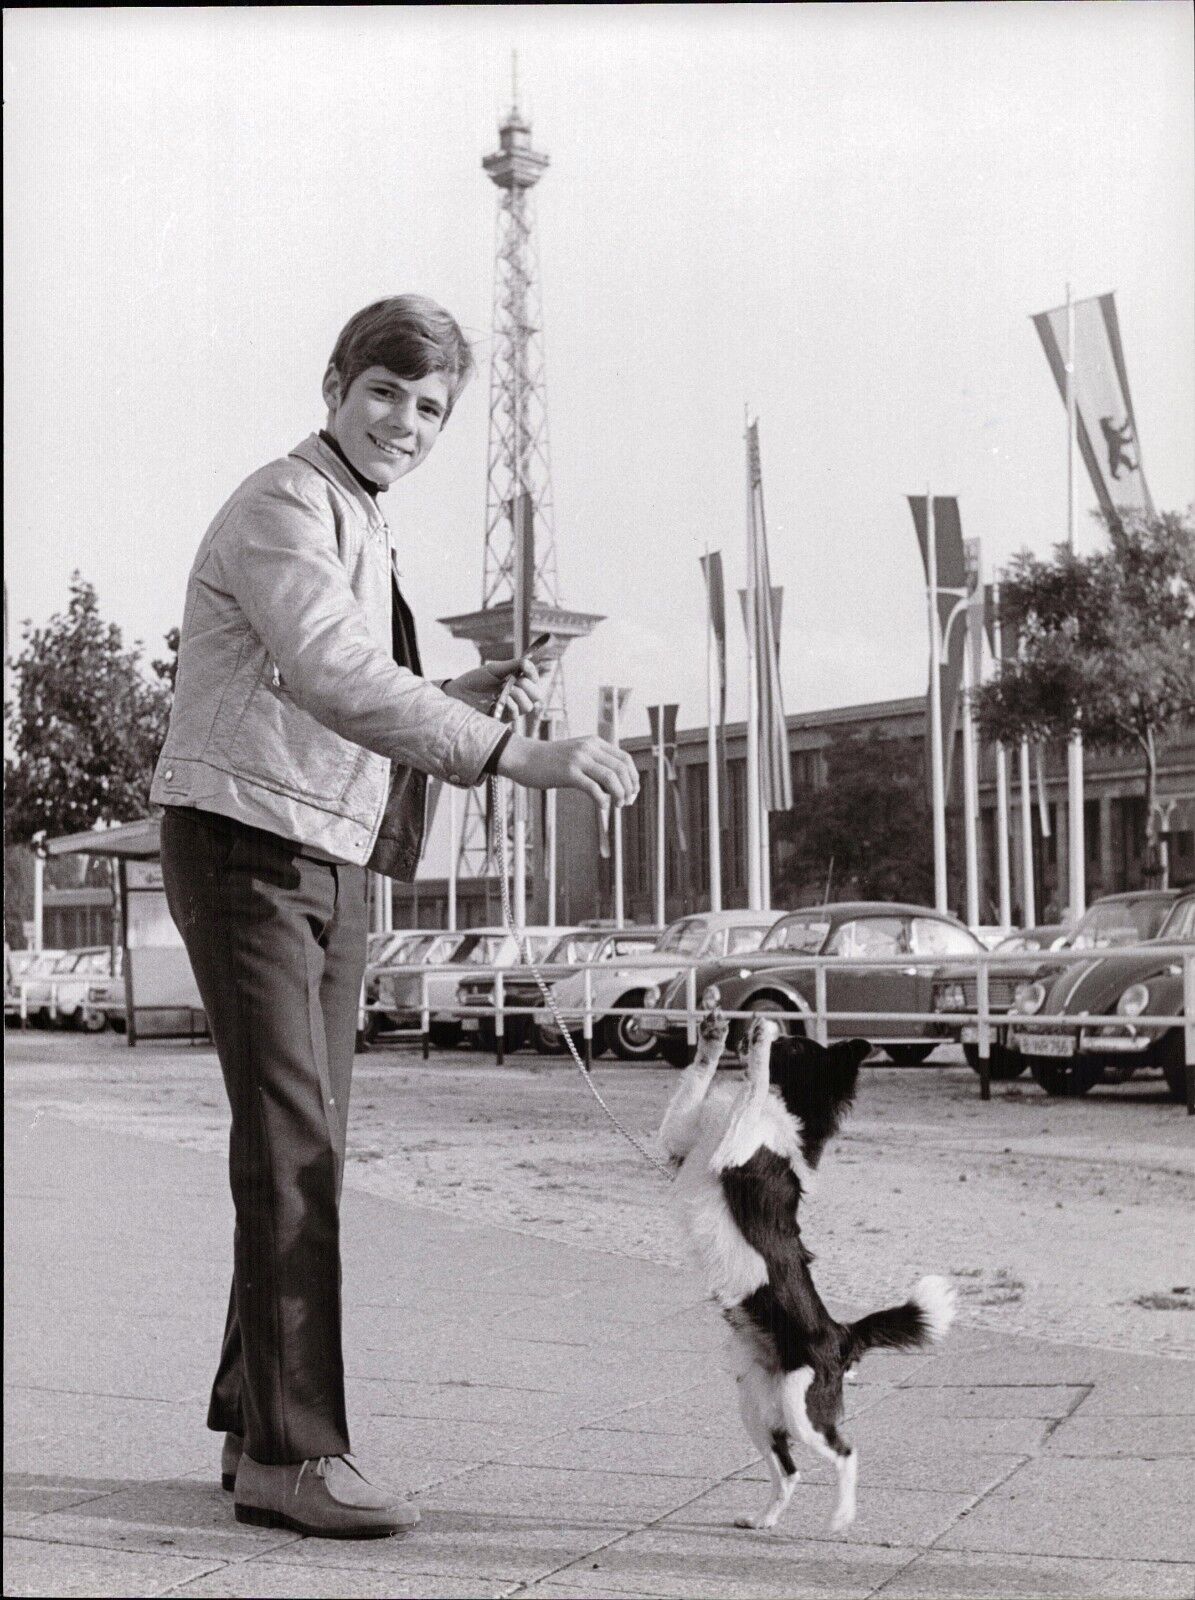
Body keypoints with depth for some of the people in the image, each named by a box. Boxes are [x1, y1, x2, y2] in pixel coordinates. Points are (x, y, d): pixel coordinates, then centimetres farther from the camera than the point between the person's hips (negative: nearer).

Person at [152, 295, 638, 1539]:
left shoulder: (362, 532, 18)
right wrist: (517, 757, -40)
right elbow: (340, 682, -31)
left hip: (331, 859, 9)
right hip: (243, 844, -9)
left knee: (307, 1143, 8)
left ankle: (254, 1426, 16)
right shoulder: (283, 509, -13)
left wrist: (469, 691, 3)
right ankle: (295, 1451, -12)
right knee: (289, 1136, -14)